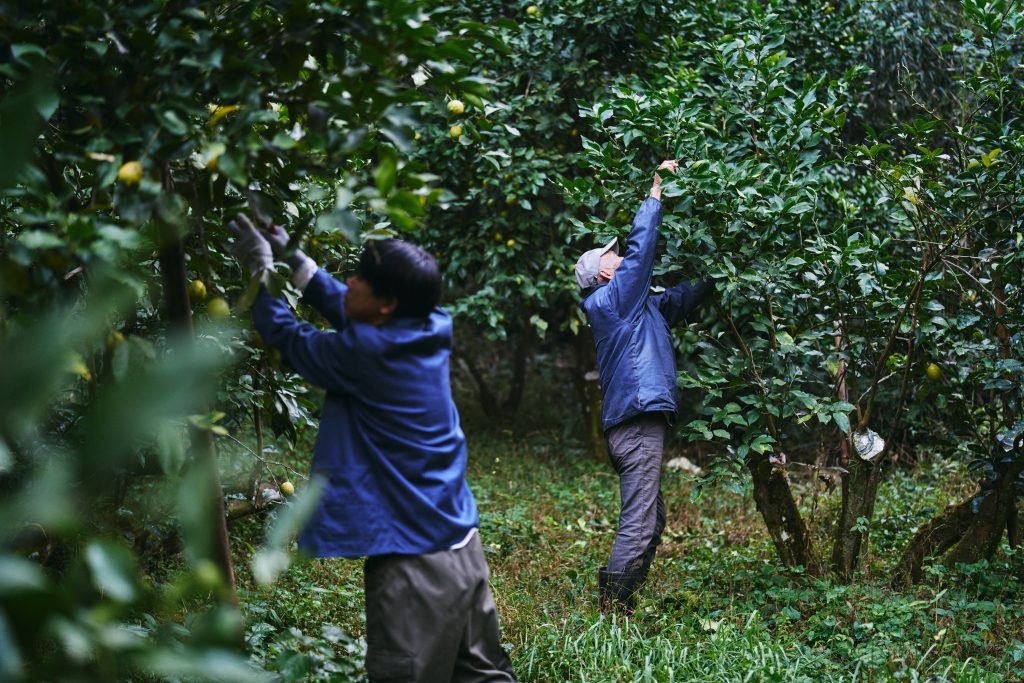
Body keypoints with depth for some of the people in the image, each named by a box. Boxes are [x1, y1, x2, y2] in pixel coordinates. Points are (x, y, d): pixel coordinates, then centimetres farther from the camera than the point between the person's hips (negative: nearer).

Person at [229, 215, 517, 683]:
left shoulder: (366, 354, -18)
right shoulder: (428, 334, 2)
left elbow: (288, 338, 0)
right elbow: (343, 310, 18)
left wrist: (260, 269, 11)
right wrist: (291, 257, 21)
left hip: (415, 561, -8)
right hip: (460, 544, 8)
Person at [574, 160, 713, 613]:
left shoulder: (640, 306, 23)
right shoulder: (612, 299, -3)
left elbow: (683, 299, 33)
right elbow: (641, 244, -7)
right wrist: (656, 191, 1)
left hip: (637, 421, 10)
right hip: (637, 421, -10)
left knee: (651, 522, 14)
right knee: (638, 524, -12)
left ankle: (619, 604, 17)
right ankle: (613, 608, -10)